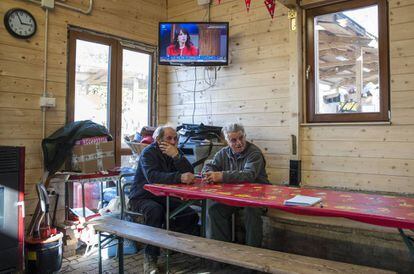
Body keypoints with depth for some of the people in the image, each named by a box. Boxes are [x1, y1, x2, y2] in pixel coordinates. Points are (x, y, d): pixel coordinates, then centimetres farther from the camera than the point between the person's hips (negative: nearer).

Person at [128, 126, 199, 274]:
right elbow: (153, 177, -33)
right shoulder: (148, 153, -14)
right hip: (142, 197, -6)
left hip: (164, 197, 6)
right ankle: (150, 258, -24)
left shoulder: (174, 152, 4)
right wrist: (179, 177, -45)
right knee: (155, 211, -36)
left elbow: (189, 173, -10)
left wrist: (176, 156, -24)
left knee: (191, 215, -10)